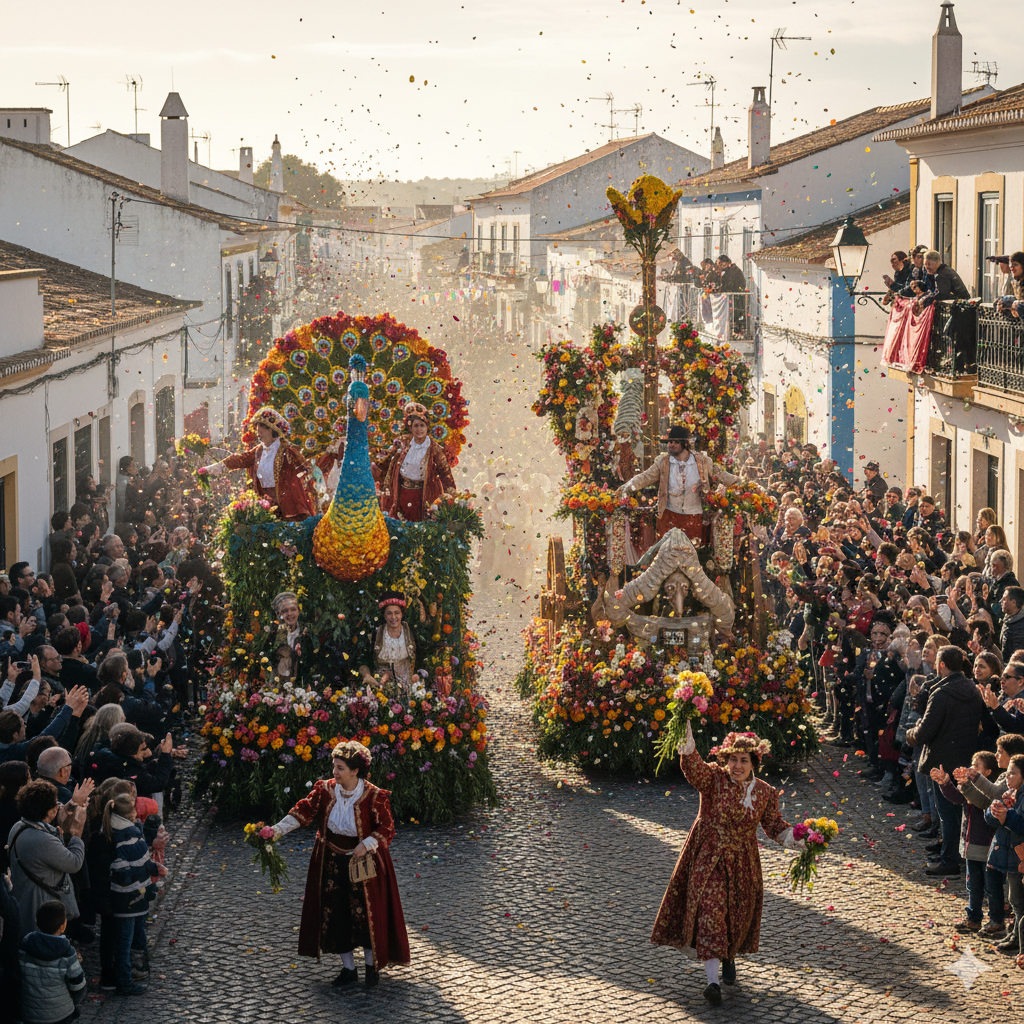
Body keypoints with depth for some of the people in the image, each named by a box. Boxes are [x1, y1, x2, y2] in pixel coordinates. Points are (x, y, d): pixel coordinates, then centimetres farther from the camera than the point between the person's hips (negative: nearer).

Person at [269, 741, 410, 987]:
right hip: (332, 863, 4)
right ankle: (348, 968, 20)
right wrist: (279, 829, -17)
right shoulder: (326, 790, -5)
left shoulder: (373, 797, -17)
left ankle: (372, 965, 21)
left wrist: (366, 845, -27)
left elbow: (386, 830, -12)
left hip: (363, 863, -4)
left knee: (366, 914, 2)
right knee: (336, 914, 6)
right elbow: (304, 810, -5)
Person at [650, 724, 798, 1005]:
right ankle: (713, 980, -16)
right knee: (710, 913, -12)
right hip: (707, 858, -3)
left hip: (741, 864, 3)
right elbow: (693, 769, -29)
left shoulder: (765, 793, 0)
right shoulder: (714, 779, -10)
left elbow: (773, 824, 9)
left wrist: (789, 837, -10)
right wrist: (688, 748, -48)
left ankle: (729, 958, 45)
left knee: (737, 915, 14)